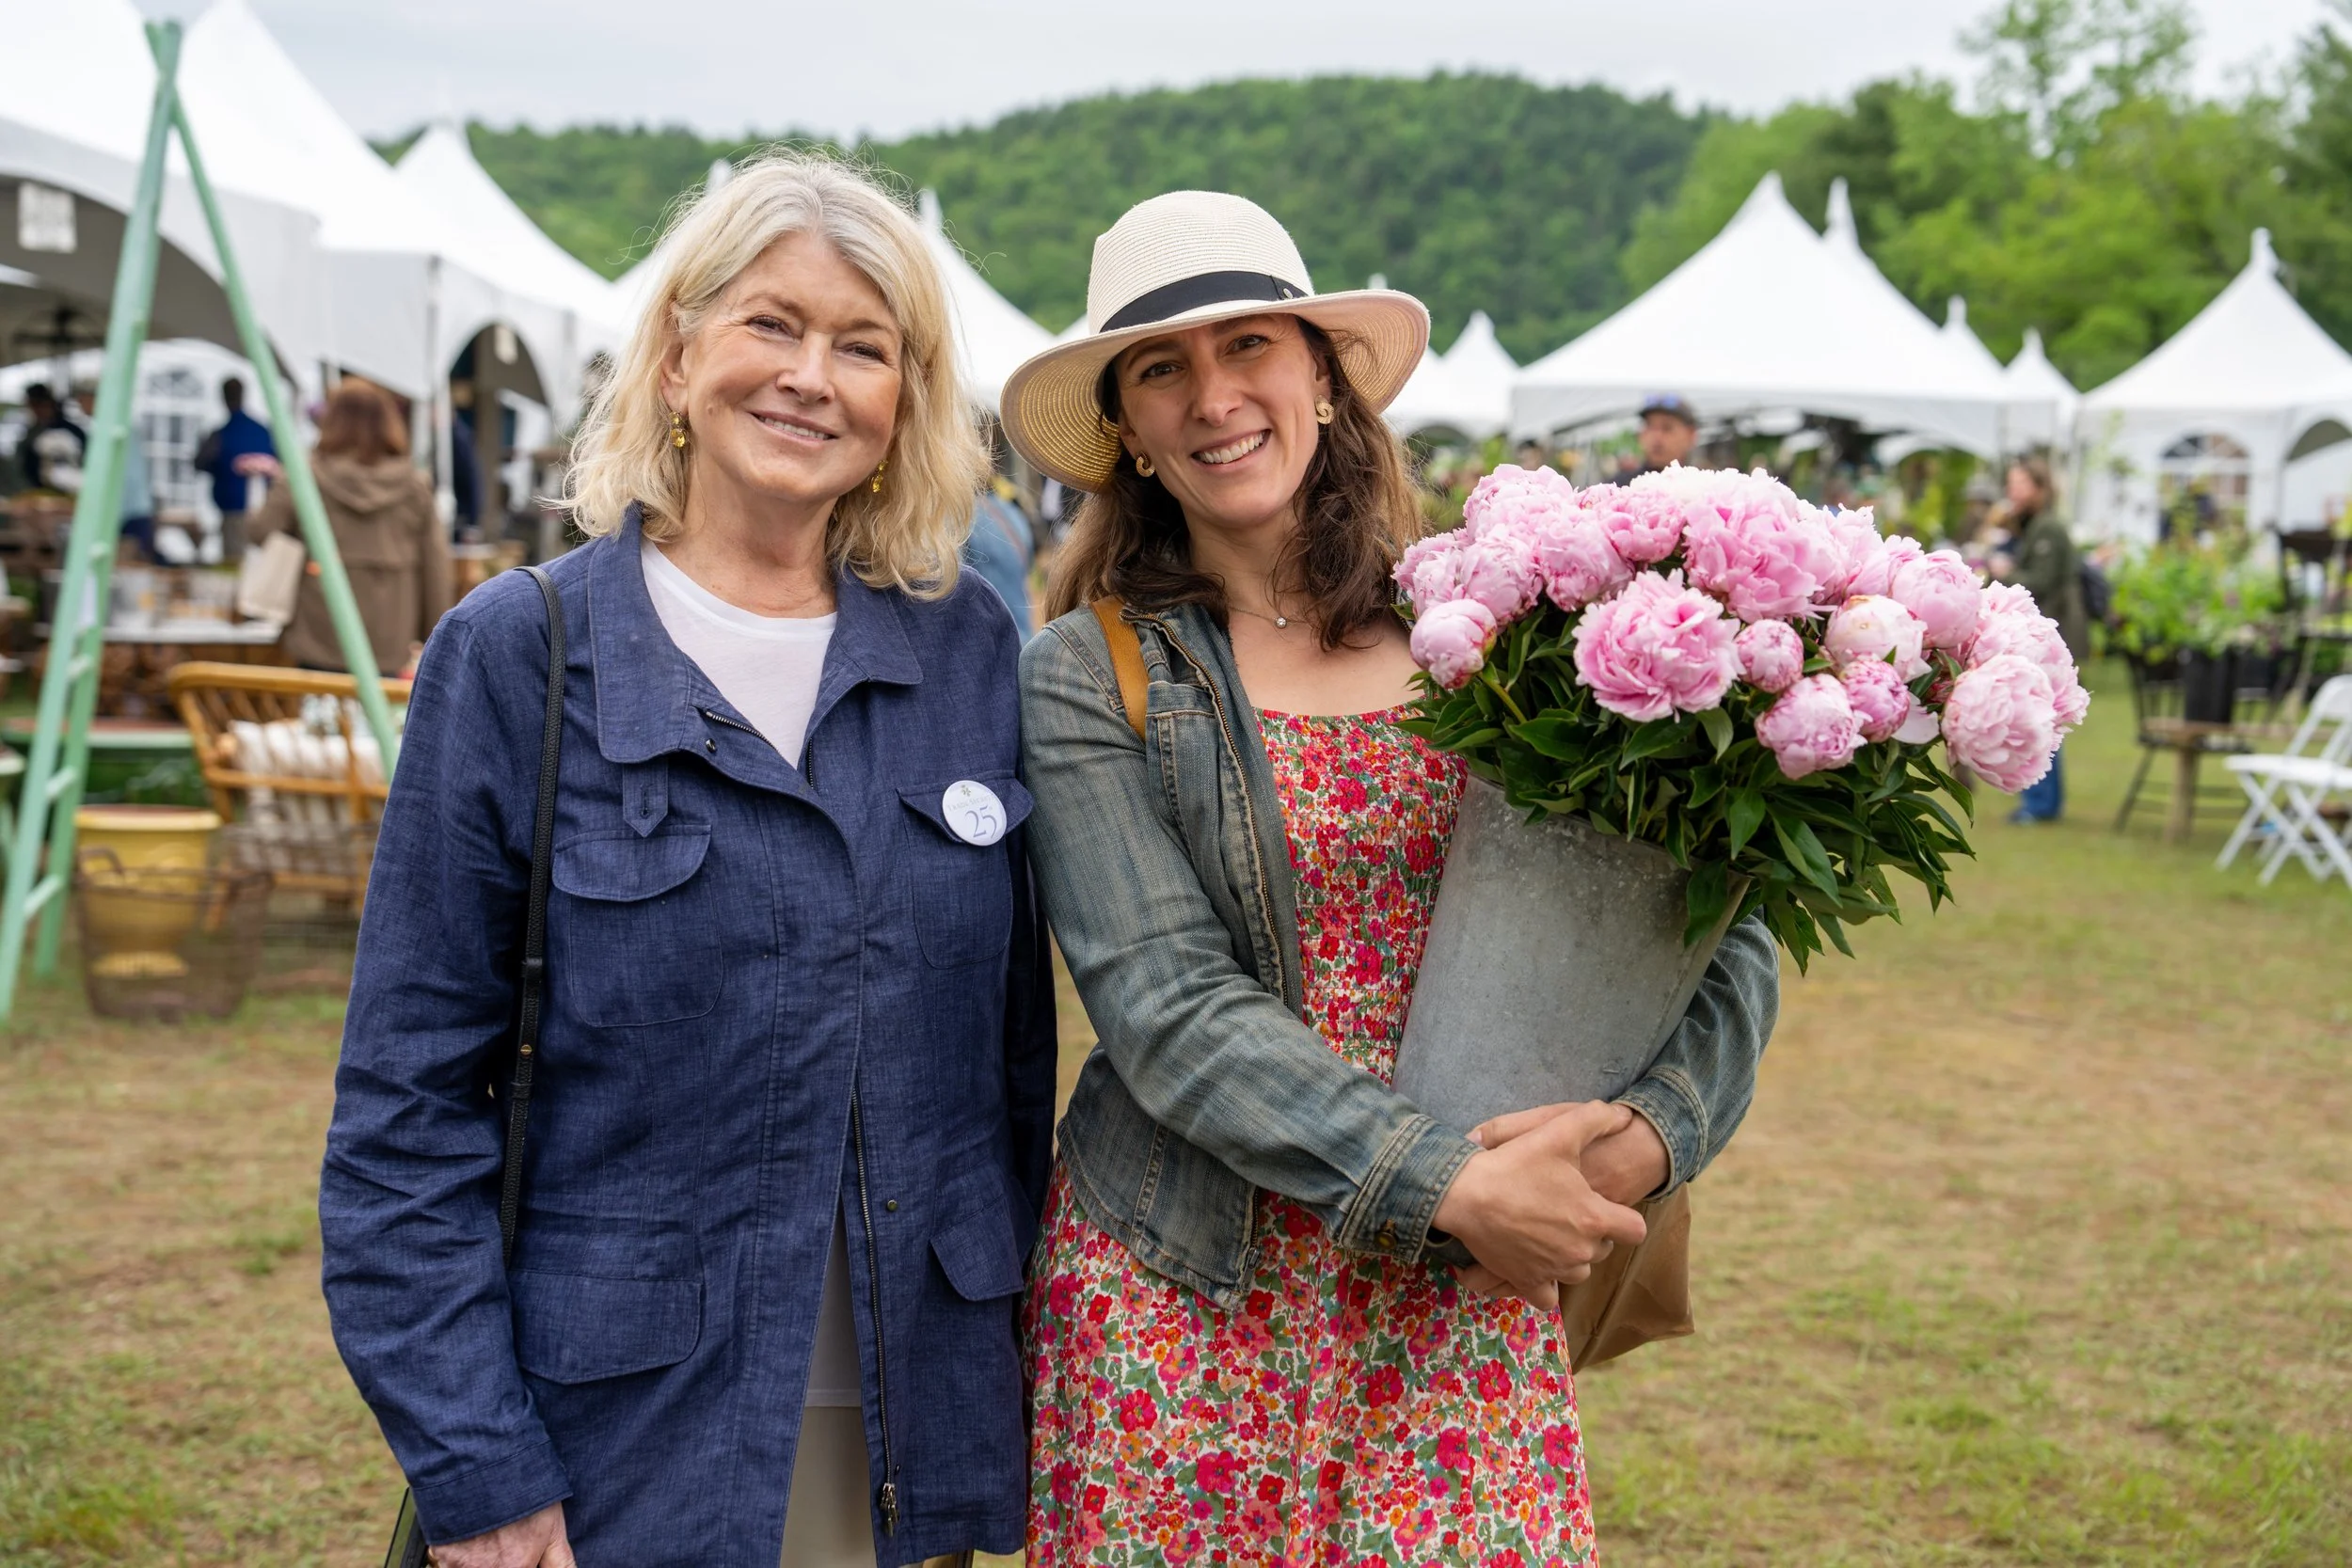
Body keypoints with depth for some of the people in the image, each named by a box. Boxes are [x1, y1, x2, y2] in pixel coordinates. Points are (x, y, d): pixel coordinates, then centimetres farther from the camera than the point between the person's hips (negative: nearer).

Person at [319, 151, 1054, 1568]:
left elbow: (1018, 1037, 9)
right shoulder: (518, 656, -7)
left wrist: (1014, 1337, 7)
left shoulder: (970, 647, 2)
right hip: (630, 1437, -3)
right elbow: (411, 1099, -7)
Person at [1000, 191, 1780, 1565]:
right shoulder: (1090, 677, -3)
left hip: (1468, 1306, 2)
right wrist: (1446, 1186, -20)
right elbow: (1168, 1009, -12)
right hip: (1189, 1305, -1)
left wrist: (1653, 1133, -15)